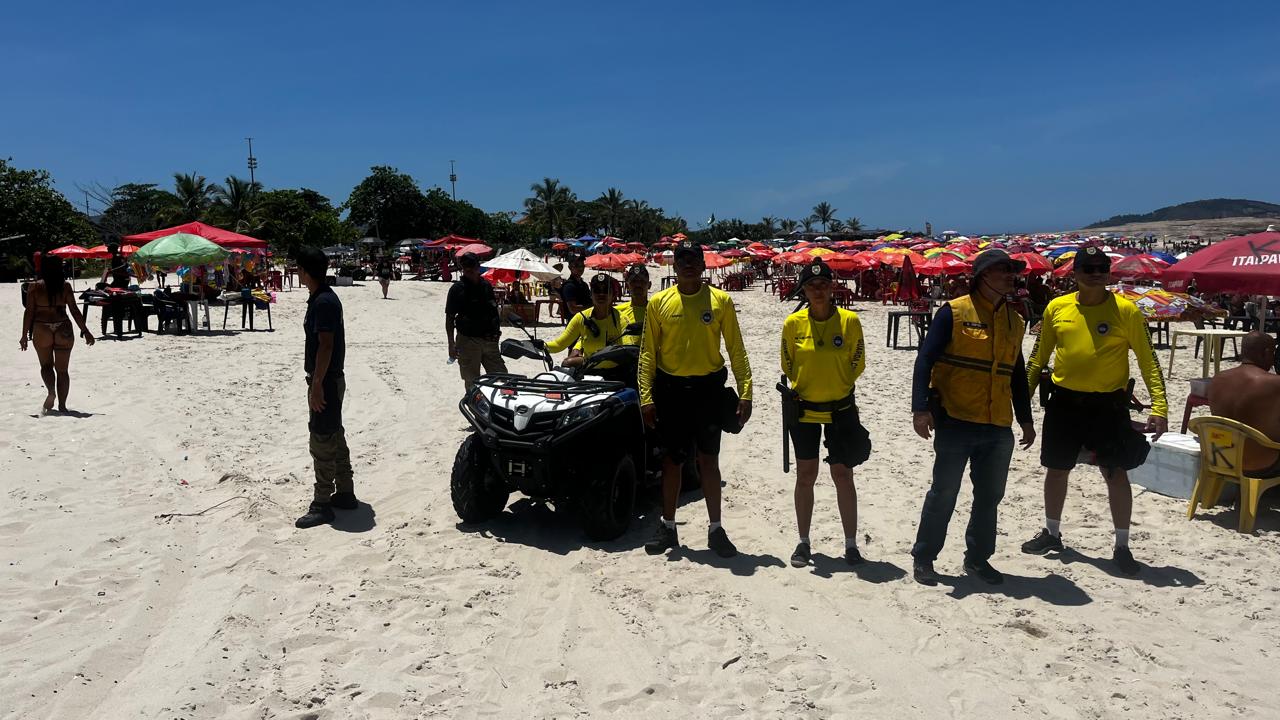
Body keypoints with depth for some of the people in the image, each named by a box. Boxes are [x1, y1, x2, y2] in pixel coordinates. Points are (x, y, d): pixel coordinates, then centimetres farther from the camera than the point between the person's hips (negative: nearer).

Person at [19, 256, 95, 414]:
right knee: (62, 370, 8)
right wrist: (85, 331, 4)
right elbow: (74, 310, -2)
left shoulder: (34, 287, -1)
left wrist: (24, 335, 3)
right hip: (63, 330, 0)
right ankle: (62, 405, 8)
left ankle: (51, 391, -10)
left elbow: (29, 312, -3)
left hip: (41, 330, 0)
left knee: (46, 365, 16)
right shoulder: (65, 286, -1)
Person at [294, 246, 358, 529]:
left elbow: (325, 345, -23)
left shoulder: (324, 302, -19)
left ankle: (322, 505, 3)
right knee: (335, 438, 15)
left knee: (322, 442, -4)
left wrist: (317, 385, -22)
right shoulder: (321, 297, 12)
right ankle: (345, 494, 25)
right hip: (329, 379, 10)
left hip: (325, 381, -10)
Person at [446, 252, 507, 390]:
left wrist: (495, 331, 17)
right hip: (468, 341, -5)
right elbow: (449, 318, -5)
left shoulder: (486, 286, 9)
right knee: (472, 382, 2)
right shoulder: (457, 289, -6)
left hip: (489, 341, 5)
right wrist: (451, 344, -11)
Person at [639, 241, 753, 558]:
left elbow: (736, 350, 1)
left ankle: (715, 529, 17)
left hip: (708, 388, 0)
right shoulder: (659, 302, 1)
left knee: (709, 460, 6)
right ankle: (667, 527, 22)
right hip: (670, 389, 0)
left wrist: (745, 392, -5)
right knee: (672, 460, 8)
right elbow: (647, 352, 1)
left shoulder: (721, 300, 0)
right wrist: (646, 397, -5)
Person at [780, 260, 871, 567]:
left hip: (840, 408, -1)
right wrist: (804, 388, 8)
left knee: (842, 475, 2)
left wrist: (836, 387, 5)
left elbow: (857, 363, 2)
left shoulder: (849, 320, -10)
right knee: (805, 475, 8)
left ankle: (851, 544, 14)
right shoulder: (793, 323, -7)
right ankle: (804, 542, 20)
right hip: (804, 409, 1)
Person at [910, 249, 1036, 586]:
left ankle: (978, 558, 28)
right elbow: (925, 360, -11)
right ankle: (923, 558, 15)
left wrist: (1025, 419, 19)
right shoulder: (953, 312, -7)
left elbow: (1017, 375, 19)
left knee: (990, 496, 12)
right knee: (944, 494, 2)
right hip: (955, 422, -6)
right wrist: (921, 407, -20)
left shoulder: (1014, 321, 12)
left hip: (999, 428, 6)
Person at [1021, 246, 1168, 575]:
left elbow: (1148, 360, -6)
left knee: (1116, 473, 2)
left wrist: (1159, 406, -15)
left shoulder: (1125, 310, -7)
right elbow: (1040, 356, 10)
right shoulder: (1056, 308, 1)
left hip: (1108, 403, -3)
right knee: (1056, 470, 13)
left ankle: (1122, 546, 18)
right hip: (1064, 401, 3)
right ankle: (1052, 533, 32)